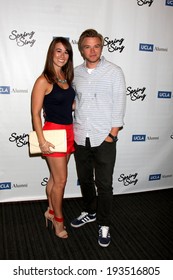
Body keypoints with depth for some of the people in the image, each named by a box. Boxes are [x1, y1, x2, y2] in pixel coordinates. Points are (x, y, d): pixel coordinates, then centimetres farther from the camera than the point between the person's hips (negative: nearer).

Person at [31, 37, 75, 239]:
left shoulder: (66, 77, 9)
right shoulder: (44, 80, -13)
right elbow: (35, 112, -14)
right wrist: (41, 141, -17)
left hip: (68, 131, 7)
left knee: (55, 176, 18)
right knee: (61, 180, 2)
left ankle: (51, 211, 35)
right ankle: (58, 220, 22)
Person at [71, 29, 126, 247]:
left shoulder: (114, 72, -5)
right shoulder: (75, 73, 6)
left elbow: (119, 104, -6)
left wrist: (113, 134, -10)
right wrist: (73, 130, 5)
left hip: (104, 138, -4)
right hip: (80, 137, 4)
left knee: (104, 185, 3)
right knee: (84, 179, 18)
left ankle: (104, 225, 21)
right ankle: (90, 212, 40)